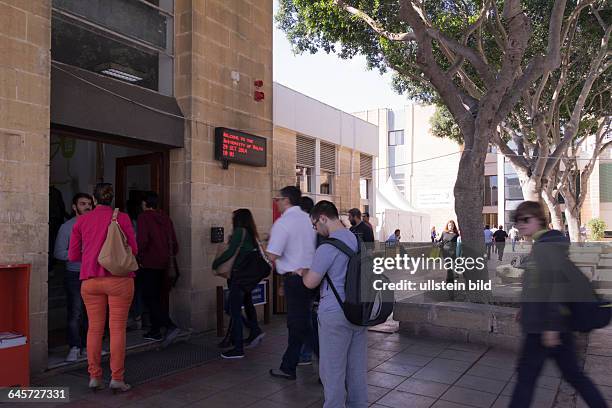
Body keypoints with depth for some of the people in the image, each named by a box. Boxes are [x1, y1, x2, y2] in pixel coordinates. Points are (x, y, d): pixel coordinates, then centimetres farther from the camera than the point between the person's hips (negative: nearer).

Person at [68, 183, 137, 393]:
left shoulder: (81, 221, 6)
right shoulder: (122, 218, -3)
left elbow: (73, 255, 8)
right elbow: (133, 250, -2)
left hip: (90, 280, 3)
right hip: (118, 279, -3)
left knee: (94, 328, 11)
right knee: (117, 328, 3)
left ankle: (94, 377, 18)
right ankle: (117, 378, 6)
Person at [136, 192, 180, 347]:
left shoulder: (143, 217, -8)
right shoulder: (166, 219, 12)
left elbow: (142, 240, -21)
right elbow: (174, 243, 13)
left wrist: (138, 257, -9)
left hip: (148, 264, -7)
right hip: (163, 264, 7)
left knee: (149, 299, -5)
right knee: (155, 297, 16)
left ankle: (171, 327, -18)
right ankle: (155, 331, 21)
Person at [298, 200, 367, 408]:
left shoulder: (327, 248, -18)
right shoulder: (358, 240, 6)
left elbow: (311, 282, -12)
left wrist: (304, 271, 9)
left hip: (335, 314, -7)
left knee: (333, 369, 5)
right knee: (357, 366, 17)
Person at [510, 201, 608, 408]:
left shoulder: (547, 245, -17)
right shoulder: (542, 244, 13)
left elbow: (557, 286, -23)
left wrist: (550, 326, -23)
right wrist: (526, 309, 23)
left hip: (545, 326, -9)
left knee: (526, 374, 2)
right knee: (572, 373, 17)